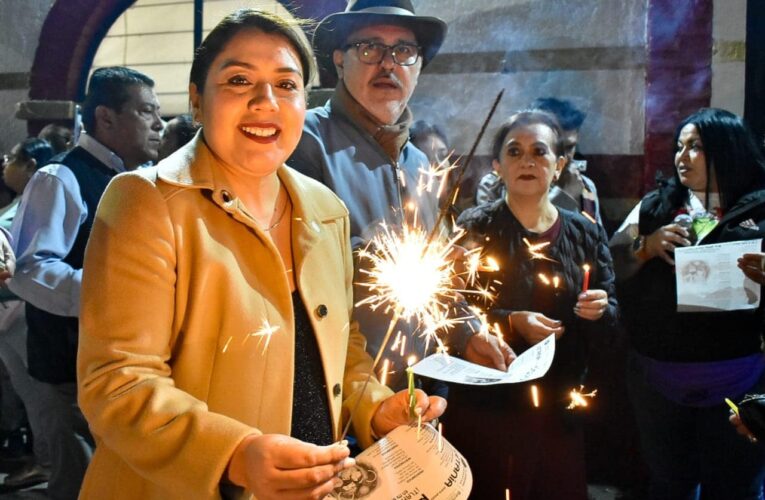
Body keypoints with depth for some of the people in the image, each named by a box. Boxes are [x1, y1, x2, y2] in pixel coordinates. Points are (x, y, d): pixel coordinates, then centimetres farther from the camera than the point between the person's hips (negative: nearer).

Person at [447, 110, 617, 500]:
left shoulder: (586, 234, 4)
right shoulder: (474, 229, -6)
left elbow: (611, 317, 8)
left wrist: (599, 310, -14)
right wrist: (510, 322, -24)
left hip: (560, 408, 3)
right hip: (485, 405, -3)